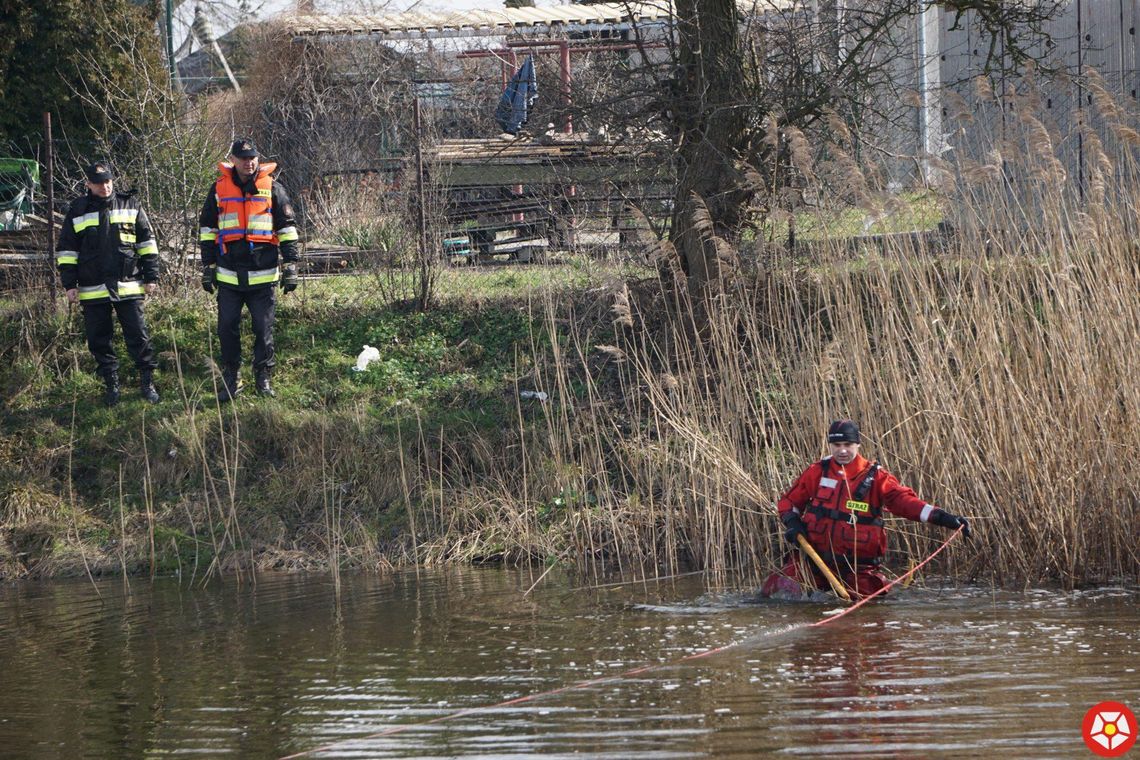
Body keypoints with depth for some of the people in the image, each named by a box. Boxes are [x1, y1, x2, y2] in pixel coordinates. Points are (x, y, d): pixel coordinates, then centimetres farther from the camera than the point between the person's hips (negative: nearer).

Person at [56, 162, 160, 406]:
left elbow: (147, 242, 10)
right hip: (92, 291, 1)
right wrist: (69, 284, 2)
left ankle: (147, 381, 10)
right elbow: (66, 250, 8)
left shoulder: (129, 206, 5)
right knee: (99, 340, 5)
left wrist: (151, 276, 5)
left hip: (128, 285, -1)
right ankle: (111, 384, 16)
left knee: (137, 336, -1)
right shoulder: (78, 211, 5)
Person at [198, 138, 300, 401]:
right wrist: (207, 267, 11)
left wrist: (290, 266, 2)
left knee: (264, 329, 3)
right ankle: (230, 379, 12)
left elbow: (287, 227, 7)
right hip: (229, 275, 1)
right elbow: (207, 229, 14)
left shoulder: (272, 189, 4)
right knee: (227, 328, 2)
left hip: (263, 275, -1)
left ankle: (263, 377, 14)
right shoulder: (219, 189, 7)